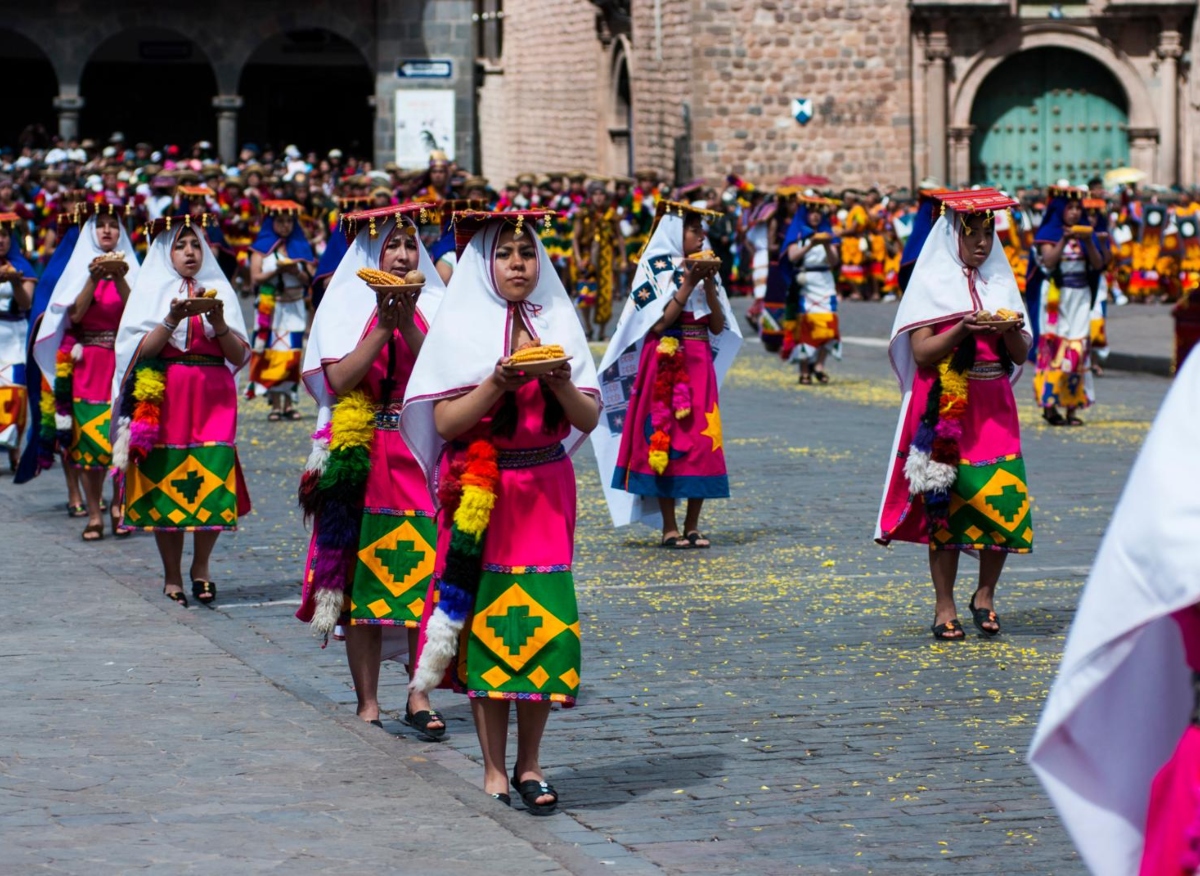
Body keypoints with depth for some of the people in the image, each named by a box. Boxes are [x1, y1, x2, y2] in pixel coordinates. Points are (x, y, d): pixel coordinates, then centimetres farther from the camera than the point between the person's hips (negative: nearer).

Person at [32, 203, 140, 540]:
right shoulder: (80, 267, 10)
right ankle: (94, 514, -1)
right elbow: (75, 314, -4)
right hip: (86, 364, 1)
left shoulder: (130, 268, 8)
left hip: (122, 362, 0)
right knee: (88, 434, -4)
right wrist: (94, 278, -14)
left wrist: (120, 279, -18)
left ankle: (119, 504, 4)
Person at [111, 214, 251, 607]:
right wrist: (173, 318, -17)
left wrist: (218, 321, -11)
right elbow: (141, 350, -5)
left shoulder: (219, 291, 12)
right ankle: (172, 576, 6)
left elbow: (239, 356, 4)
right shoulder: (152, 291, 8)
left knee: (213, 482, -10)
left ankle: (200, 566, 8)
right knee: (166, 482, -3)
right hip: (165, 399, -1)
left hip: (213, 400, 1)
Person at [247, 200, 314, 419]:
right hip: (270, 308, -2)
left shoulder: (300, 246, 10)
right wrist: (277, 271, -17)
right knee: (271, 354, -5)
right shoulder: (262, 247, 4)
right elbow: (255, 279, -4)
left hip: (294, 309, 2)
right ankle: (275, 404, -5)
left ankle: (288, 403, -2)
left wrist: (296, 272, -14)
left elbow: (309, 279, 6)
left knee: (291, 355, -4)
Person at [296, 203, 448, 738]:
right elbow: (339, 380, -9)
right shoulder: (346, 307, 5)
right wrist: (383, 327, -14)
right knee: (362, 576, 0)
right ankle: (367, 702, 6)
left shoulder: (434, 306, 9)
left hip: (422, 456, 1)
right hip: (361, 456, -1)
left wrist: (409, 325, -15)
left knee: (425, 575, -5)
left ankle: (419, 697, 0)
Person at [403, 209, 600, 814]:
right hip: (480, 494, -3)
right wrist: (497, 385, -21)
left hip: (546, 492, 3)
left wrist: (561, 384, -14)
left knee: (545, 619, -1)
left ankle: (529, 764, 9)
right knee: (486, 618, -3)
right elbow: (445, 422, -8)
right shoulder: (460, 328, 0)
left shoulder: (559, 325, 9)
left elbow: (589, 419, 4)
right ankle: (494, 770, 4)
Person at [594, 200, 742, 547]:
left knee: (703, 441, 0)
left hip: (700, 366, 5)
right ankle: (669, 528, -1)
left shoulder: (703, 270, 13)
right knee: (666, 438, -6)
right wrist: (688, 284, -15)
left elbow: (718, 326, 6)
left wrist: (709, 285, -5)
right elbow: (658, 323, -14)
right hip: (666, 365, -5)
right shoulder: (656, 269, -3)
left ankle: (692, 525, 5)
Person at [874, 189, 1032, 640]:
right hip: (944, 407, -4)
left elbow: (1020, 355, 11)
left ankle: (985, 594, 11)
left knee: (1006, 498, -7)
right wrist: (962, 330, -21)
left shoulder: (1000, 282, 14)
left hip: (993, 408, 4)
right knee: (943, 502, -3)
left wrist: (1012, 332, -10)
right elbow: (921, 352, -8)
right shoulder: (933, 283, 1)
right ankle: (944, 607, 5)